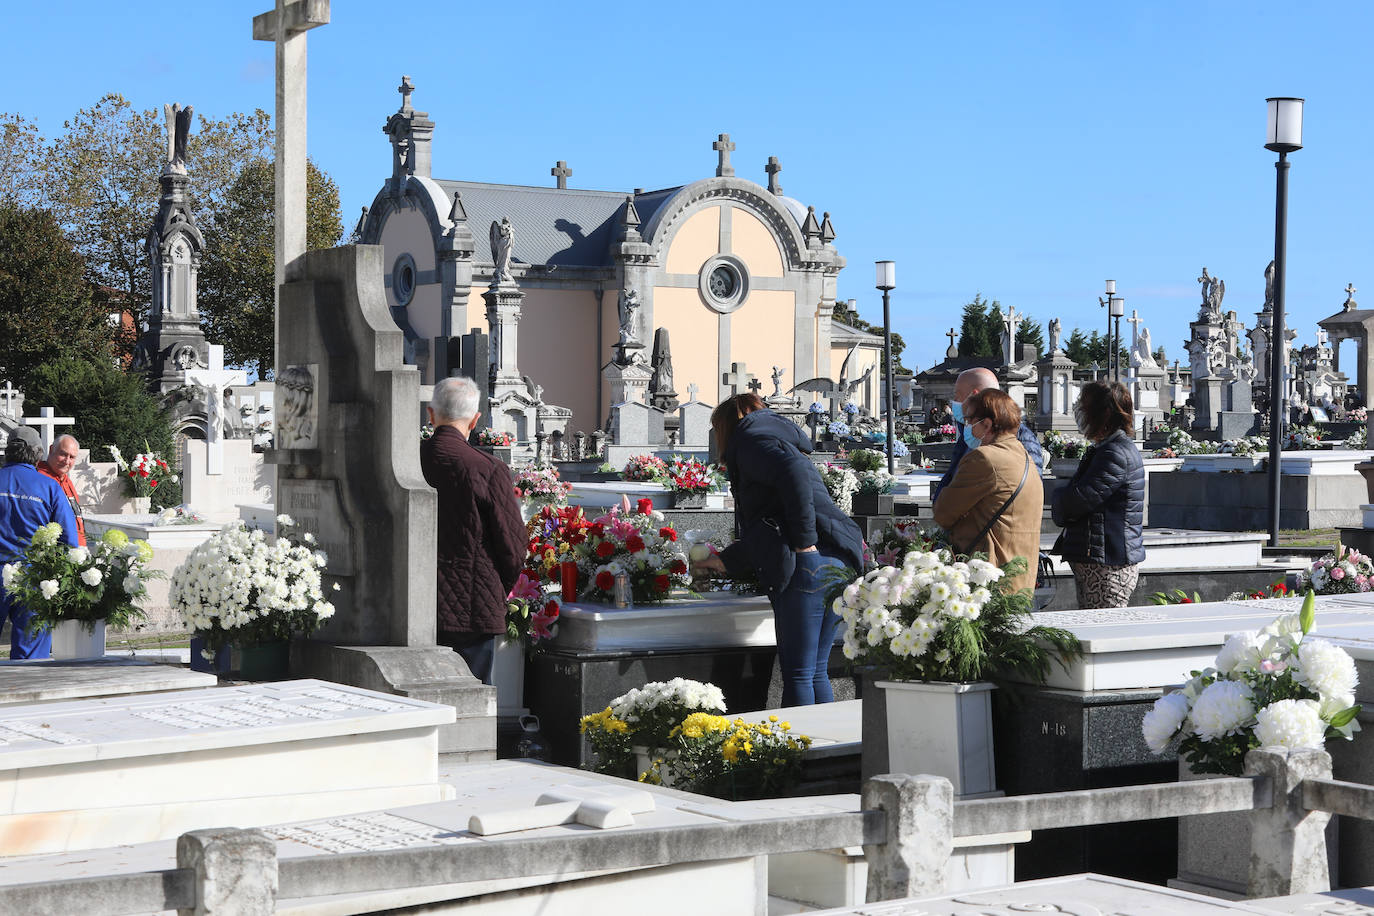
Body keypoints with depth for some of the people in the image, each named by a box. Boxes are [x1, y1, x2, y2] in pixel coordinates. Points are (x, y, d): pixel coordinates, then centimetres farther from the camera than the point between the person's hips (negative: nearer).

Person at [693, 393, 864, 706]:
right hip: (838, 563, 9)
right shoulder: (778, 440, 32)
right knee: (816, 673, 13)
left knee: (797, 674, -6)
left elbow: (794, 472, -19)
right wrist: (725, 562, 43)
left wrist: (804, 541, -19)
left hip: (808, 563, -9)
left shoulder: (751, 440, 3)